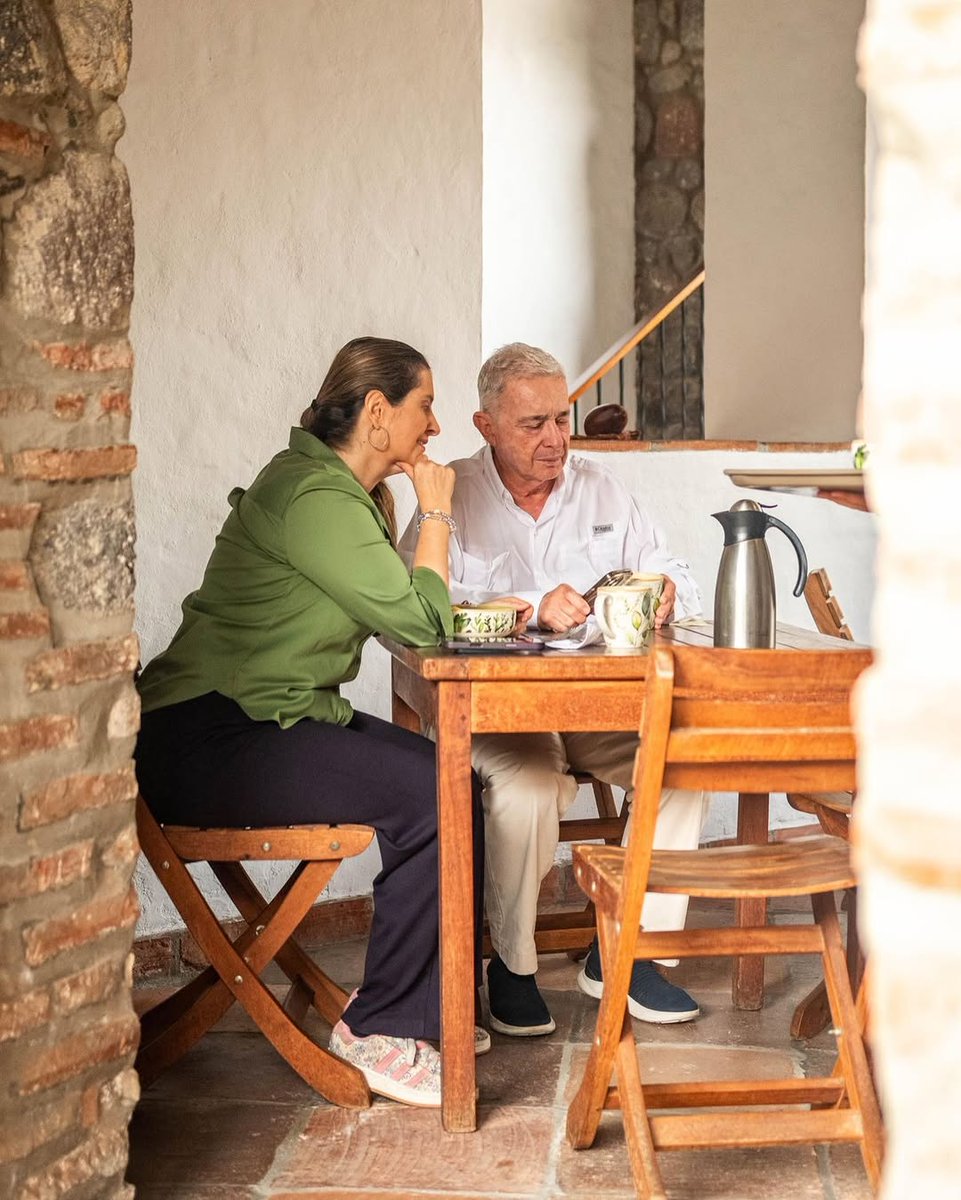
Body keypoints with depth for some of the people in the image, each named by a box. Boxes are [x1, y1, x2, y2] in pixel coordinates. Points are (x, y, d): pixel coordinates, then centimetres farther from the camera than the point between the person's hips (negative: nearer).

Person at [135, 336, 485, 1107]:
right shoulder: (312, 496, -19)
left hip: (272, 722, 10)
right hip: (210, 740, -10)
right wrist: (436, 515, -6)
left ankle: (429, 1007, 10)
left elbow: (399, 607, 13)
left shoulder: (351, 492, 15)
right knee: (430, 797, -21)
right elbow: (420, 623, -18)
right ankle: (379, 1028, -8)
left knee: (457, 778, 1)